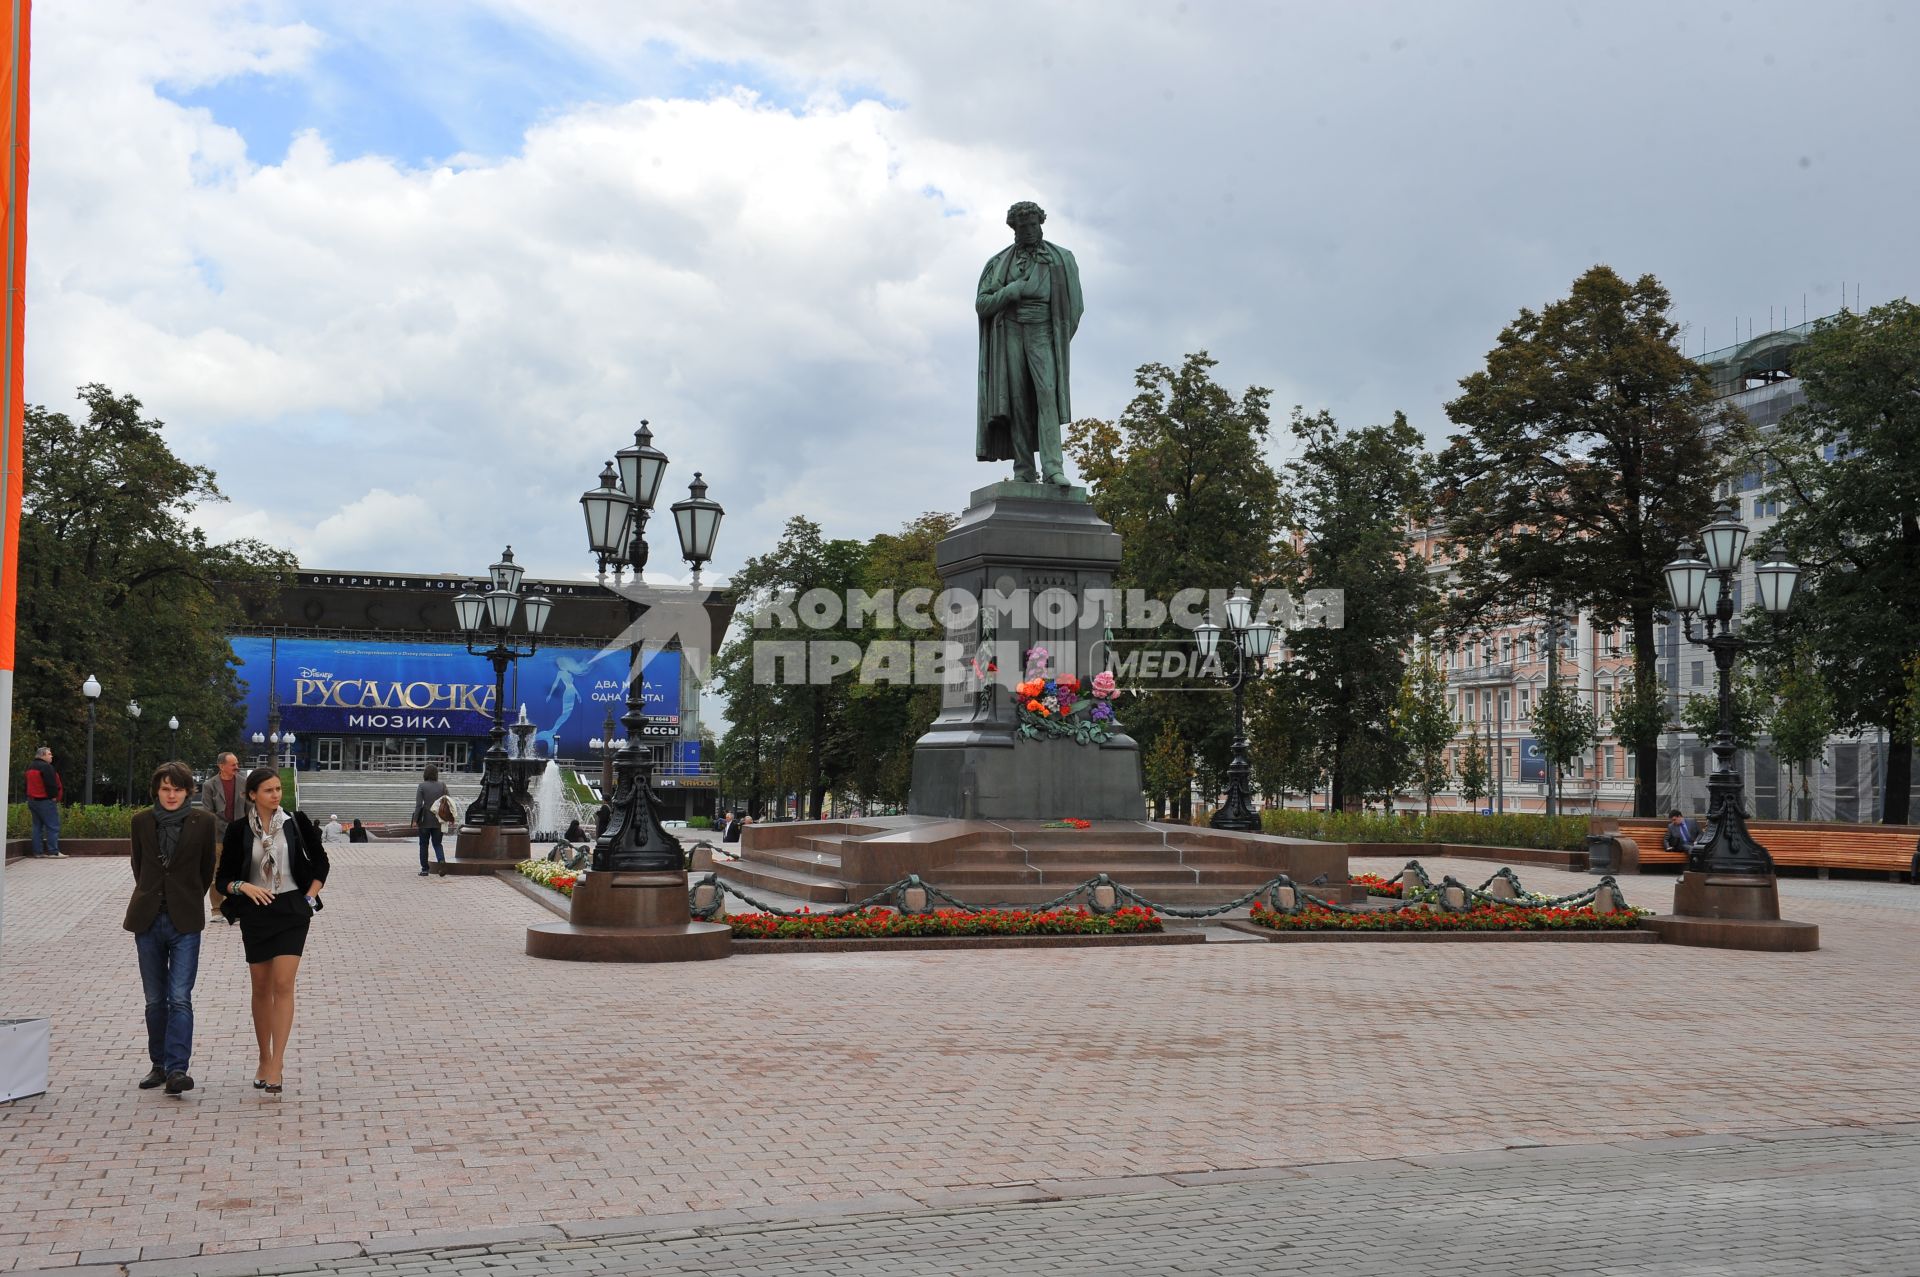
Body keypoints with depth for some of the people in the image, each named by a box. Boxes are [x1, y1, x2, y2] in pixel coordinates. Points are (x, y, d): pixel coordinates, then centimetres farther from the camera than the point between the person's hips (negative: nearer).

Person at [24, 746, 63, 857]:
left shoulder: (30, 767, 16)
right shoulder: (46, 767, -14)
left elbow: (29, 785, 21)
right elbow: (51, 784, -19)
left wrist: (29, 799, 24)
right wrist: (54, 796, -9)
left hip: (32, 800, 9)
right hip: (45, 801, -9)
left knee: (38, 826, 11)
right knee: (52, 826, -7)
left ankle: (37, 851, 9)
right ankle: (53, 852, -11)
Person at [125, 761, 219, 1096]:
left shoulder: (203, 821, -2)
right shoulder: (142, 821, 4)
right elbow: (138, 866, 16)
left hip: (185, 921, -3)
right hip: (148, 919, 3)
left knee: (180, 998, -11)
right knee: (155, 1000, 10)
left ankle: (176, 1069, -14)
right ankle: (159, 1065, 21)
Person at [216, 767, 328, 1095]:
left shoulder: (296, 822, 0)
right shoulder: (239, 830, 0)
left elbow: (321, 864, 10)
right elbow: (224, 877, 3)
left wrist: (310, 899, 1)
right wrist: (243, 887, -17)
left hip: (292, 910, -1)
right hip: (256, 912, 1)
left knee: (283, 985, -11)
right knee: (261, 988, 10)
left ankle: (276, 1064, -13)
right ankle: (265, 1059, 23)